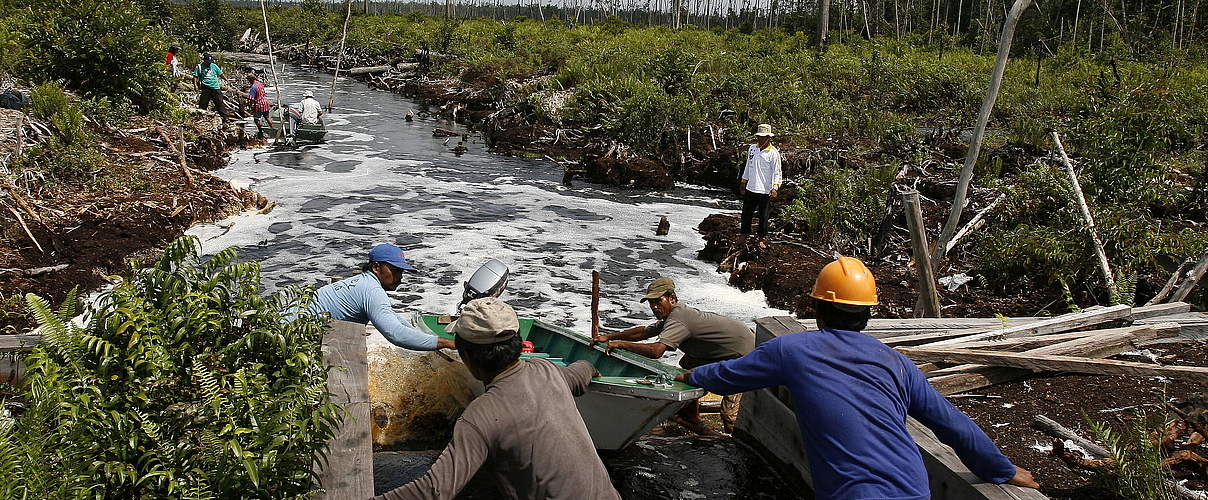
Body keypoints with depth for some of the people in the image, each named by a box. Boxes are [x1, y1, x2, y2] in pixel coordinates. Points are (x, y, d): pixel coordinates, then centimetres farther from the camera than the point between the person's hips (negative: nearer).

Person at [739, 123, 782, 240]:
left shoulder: (773, 153, -9)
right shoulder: (752, 148, 7)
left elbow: (777, 172, -9)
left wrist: (775, 188, -19)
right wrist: (743, 181, 19)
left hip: (765, 191, -5)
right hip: (750, 188, 5)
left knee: (763, 215, 6)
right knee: (746, 213, 13)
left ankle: (762, 237, 20)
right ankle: (745, 233, 29)